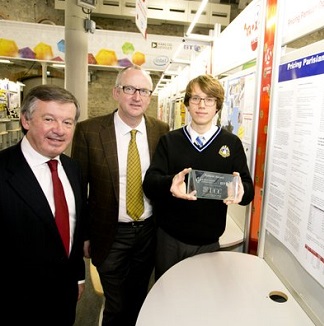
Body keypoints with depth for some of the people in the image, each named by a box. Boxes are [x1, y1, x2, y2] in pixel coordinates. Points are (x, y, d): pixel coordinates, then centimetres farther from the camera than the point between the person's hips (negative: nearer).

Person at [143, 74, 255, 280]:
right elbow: (149, 182, -10)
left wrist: (241, 190, -29)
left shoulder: (232, 143, 0)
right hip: (169, 238, 1)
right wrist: (169, 184, -32)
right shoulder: (169, 141, 0)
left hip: (209, 242, 0)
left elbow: (249, 188, -5)